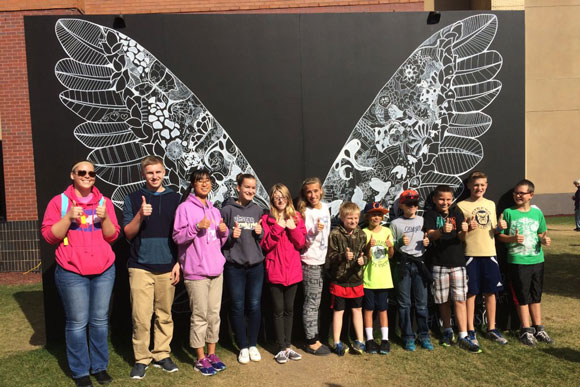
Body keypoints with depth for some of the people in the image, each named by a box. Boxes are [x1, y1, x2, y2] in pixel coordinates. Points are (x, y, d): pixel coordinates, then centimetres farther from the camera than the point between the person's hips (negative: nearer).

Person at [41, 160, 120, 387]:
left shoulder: (105, 202, 8)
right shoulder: (59, 201, 2)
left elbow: (113, 236, 4)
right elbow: (49, 236, -3)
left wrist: (104, 218, -13)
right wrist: (69, 218, -17)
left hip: (104, 271, 3)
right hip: (72, 272, -2)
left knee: (100, 320, 9)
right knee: (77, 323, 2)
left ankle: (100, 367, 23)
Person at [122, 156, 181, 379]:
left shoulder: (175, 198, 5)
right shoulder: (132, 199, 2)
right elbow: (128, 234, 0)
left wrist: (178, 262, 0)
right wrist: (140, 215, -17)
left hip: (167, 267, 1)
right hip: (140, 267, -1)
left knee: (164, 315, 9)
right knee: (140, 316, 1)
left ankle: (162, 355, 23)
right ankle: (141, 359, 16)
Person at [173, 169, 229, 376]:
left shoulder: (214, 210, 14)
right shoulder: (185, 207, -6)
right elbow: (177, 237, -12)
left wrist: (224, 231, -2)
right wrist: (197, 227, -23)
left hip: (216, 269, 6)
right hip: (196, 271, -6)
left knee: (214, 314, 12)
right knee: (200, 316, 0)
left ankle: (212, 353, 26)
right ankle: (201, 359, 15)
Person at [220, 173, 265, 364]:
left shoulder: (258, 210, 8)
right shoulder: (227, 209, -4)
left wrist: (260, 232, -4)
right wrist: (231, 235, -19)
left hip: (256, 264, 3)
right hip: (234, 265, -3)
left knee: (255, 306, 8)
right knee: (238, 307, 6)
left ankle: (253, 345, 25)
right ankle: (243, 347, 22)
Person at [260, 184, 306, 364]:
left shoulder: (296, 217, 6)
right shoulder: (267, 219, -2)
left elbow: (301, 243, 1)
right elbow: (265, 245, -9)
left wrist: (293, 228, -13)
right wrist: (278, 228, -17)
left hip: (293, 270, 3)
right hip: (275, 271, -3)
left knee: (289, 309, 13)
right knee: (278, 310, 4)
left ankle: (288, 346, 24)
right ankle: (282, 348, 15)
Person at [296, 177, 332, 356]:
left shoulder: (325, 207, 7)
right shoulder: (306, 213, -14)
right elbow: (305, 241, -18)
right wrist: (315, 231, -35)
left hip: (322, 260, 7)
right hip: (310, 262, -7)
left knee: (315, 302, 15)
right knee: (312, 302, 0)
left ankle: (314, 338, 27)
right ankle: (311, 342, 12)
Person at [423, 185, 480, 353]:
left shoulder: (457, 213, 7)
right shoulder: (430, 215, 0)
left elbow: (461, 238, -1)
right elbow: (430, 235, -15)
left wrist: (464, 231, -24)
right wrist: (442, 230, -35)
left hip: (457, 262, 1)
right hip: (439, 263, -1)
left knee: (460, 300, -2)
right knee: (444, 300, 10)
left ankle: (463, 337, 1)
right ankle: (447, 331, 28)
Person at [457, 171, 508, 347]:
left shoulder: (490, 204, 12)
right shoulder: (461, 206, -3)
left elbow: (493, 230, 17)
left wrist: (499, 227, -4)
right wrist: (467, 228, -21)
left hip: (490, 253, 4)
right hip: (470, 254, -4)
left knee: (491, 292, 10)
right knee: (471, 293, 2)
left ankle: (491, 329, 25)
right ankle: (470, 331, 13)